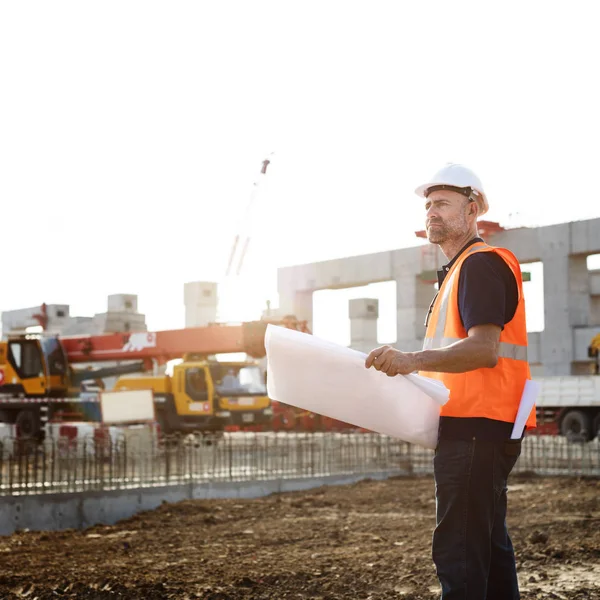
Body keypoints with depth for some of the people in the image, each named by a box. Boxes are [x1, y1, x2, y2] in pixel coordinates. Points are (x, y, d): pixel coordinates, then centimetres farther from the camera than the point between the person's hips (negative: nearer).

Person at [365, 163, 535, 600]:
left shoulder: (481, 264, -10)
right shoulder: (459, 270, 23)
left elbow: (484, 349, -24)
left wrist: (415, 360, -35)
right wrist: (410, 371, 21)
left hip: (474, 429, -11)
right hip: (478, 428, 11)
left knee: (458, 552, -12)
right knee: (490, 546, 17)